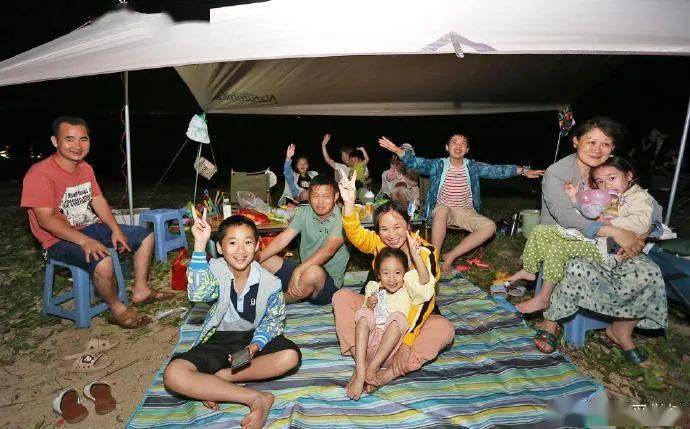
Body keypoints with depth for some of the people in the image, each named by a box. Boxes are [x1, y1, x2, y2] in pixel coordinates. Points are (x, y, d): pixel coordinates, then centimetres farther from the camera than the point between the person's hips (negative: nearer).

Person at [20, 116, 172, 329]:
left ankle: (140, 291, 13)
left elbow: (98, 199, 10)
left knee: (145, 236, 7)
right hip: (59, 240, -8)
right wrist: (85, 241, -32)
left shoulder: (85, 168, 4)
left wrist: (116, 229, -4)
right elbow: (46, 220, -24)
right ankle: (118, 310, -8)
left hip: (91, 227, 9)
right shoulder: (40, 173, -20)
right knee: (103, 262, -36)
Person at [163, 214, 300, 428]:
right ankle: (256, 398, -26)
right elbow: (198, 293, -35)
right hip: (218, 340, 0)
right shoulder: (215, 270, -13)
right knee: (173, 375, -27)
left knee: (290, 356, -28)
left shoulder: (269, 282, -12)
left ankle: (215, 380, -18)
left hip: (253, 338, 1)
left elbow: (273, 320, -2)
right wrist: (200, 244, -40)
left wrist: (255, 346, -21)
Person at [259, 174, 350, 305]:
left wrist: (298, 270, -42)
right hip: (303, 270, 5)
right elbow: (283, 238, -6)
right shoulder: (304, 212, 0)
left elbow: (328, 250, -30)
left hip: (328, 281, -5)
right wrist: (257, 258, -18)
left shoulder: (341, 219, -17)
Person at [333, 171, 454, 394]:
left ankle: (388, 374, -32)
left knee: (445, 329, -32)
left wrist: (407, 340, -32)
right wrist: (349, 203, -50)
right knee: (341, 297, -15)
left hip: (412, 316, -3)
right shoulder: (379, 244, -10)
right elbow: (356, 234, -32)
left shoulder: (425, 253, -20)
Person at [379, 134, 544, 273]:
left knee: (490, 226, -21)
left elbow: (496, 170, -4)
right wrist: (398, 150, -33)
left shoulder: (472, 166, 5)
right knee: (442, 209, -39)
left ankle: (451, 256, -15)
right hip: (442, 211, -3)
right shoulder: (438, 164, -2)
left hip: (466, 212, 3)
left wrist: (523, 170, -16)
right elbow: (416, 162, -15)